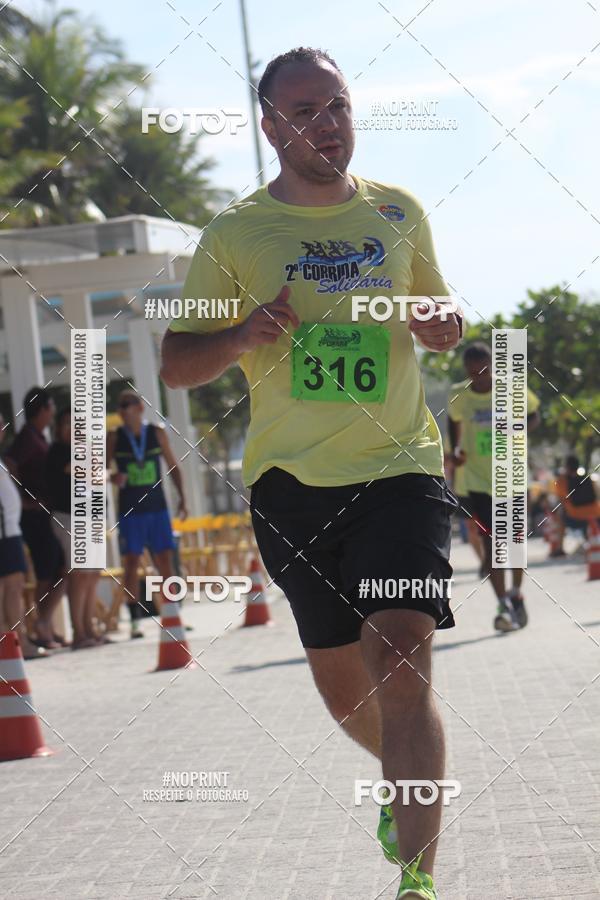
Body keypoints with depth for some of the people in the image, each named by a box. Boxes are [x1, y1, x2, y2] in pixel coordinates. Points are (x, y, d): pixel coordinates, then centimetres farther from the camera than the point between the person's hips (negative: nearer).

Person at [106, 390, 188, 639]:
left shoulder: (157, 433, 3)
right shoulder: (114, 438, 0)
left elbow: (173, 466, 9)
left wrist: (181, 498, 3)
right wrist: (112, 477, -19)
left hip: (157, 507, 1)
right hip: (129, 510, -1)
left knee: (165, 560, 1)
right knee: (131, 562, -5)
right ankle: (135, 621, -2)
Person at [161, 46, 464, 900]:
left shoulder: (399, 213, 7)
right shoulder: (235, 234, 1)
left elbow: (438, 308, 22)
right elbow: (176, 364, 2)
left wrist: (443, 326, -2)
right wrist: (242, 337, -18)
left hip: (401, 467, -1)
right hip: (292, 479, 1)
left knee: (399, 658, -18)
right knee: (340, 683, 11)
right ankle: (404, 774, 44)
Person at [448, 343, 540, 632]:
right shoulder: (458, 396, -5)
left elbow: (533, 415, 5)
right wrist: (456, 448, 0)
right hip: (478, 481, 0)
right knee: (490, 541, -7)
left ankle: (516, 595, 27)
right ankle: (503, 605, -6)